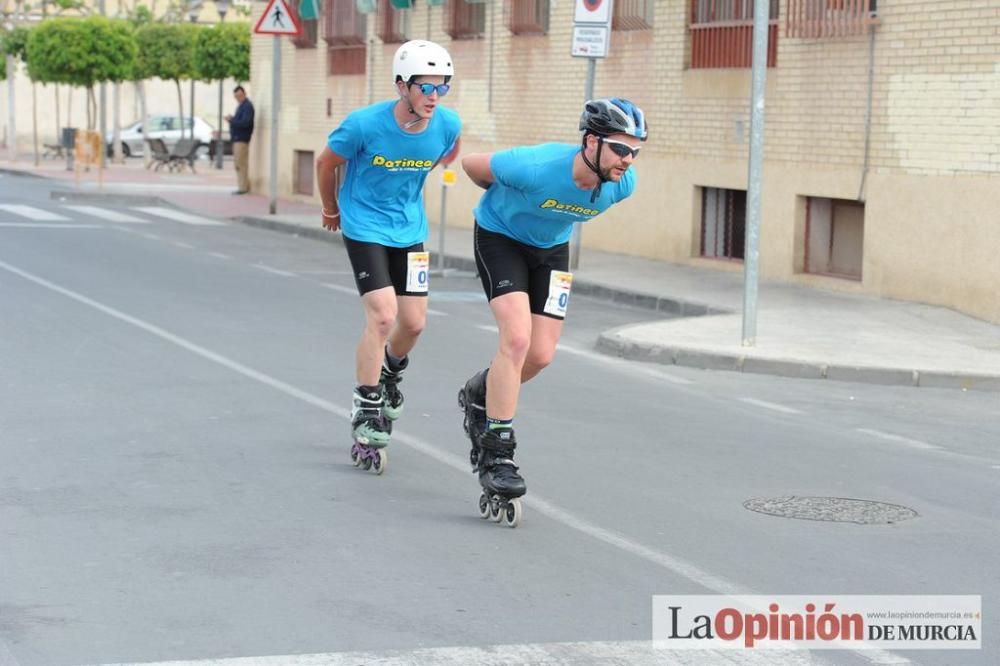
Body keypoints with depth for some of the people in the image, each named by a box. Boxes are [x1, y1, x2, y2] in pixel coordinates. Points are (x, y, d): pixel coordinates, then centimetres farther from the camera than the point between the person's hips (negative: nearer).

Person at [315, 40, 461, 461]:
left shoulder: (448, 125, -14)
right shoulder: (365, 125, -24)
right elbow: (326, 162, -5)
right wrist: (331, 209, 11)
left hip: (409, 229, 4)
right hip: (364, 227, -4)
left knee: (414, 322, 5)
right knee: (383, 315, -16)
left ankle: (390, 372, 39)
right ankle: (365, 409, -2)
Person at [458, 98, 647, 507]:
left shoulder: (623, 184, -21)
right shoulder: (537, 167, -36)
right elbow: (472, 164, -16)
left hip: (551, 248, 5)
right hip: (500, 238, -5)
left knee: (541, 355, -1)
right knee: (517, 338, -21)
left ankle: (481, 396, 30)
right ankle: (496, 454, -15)